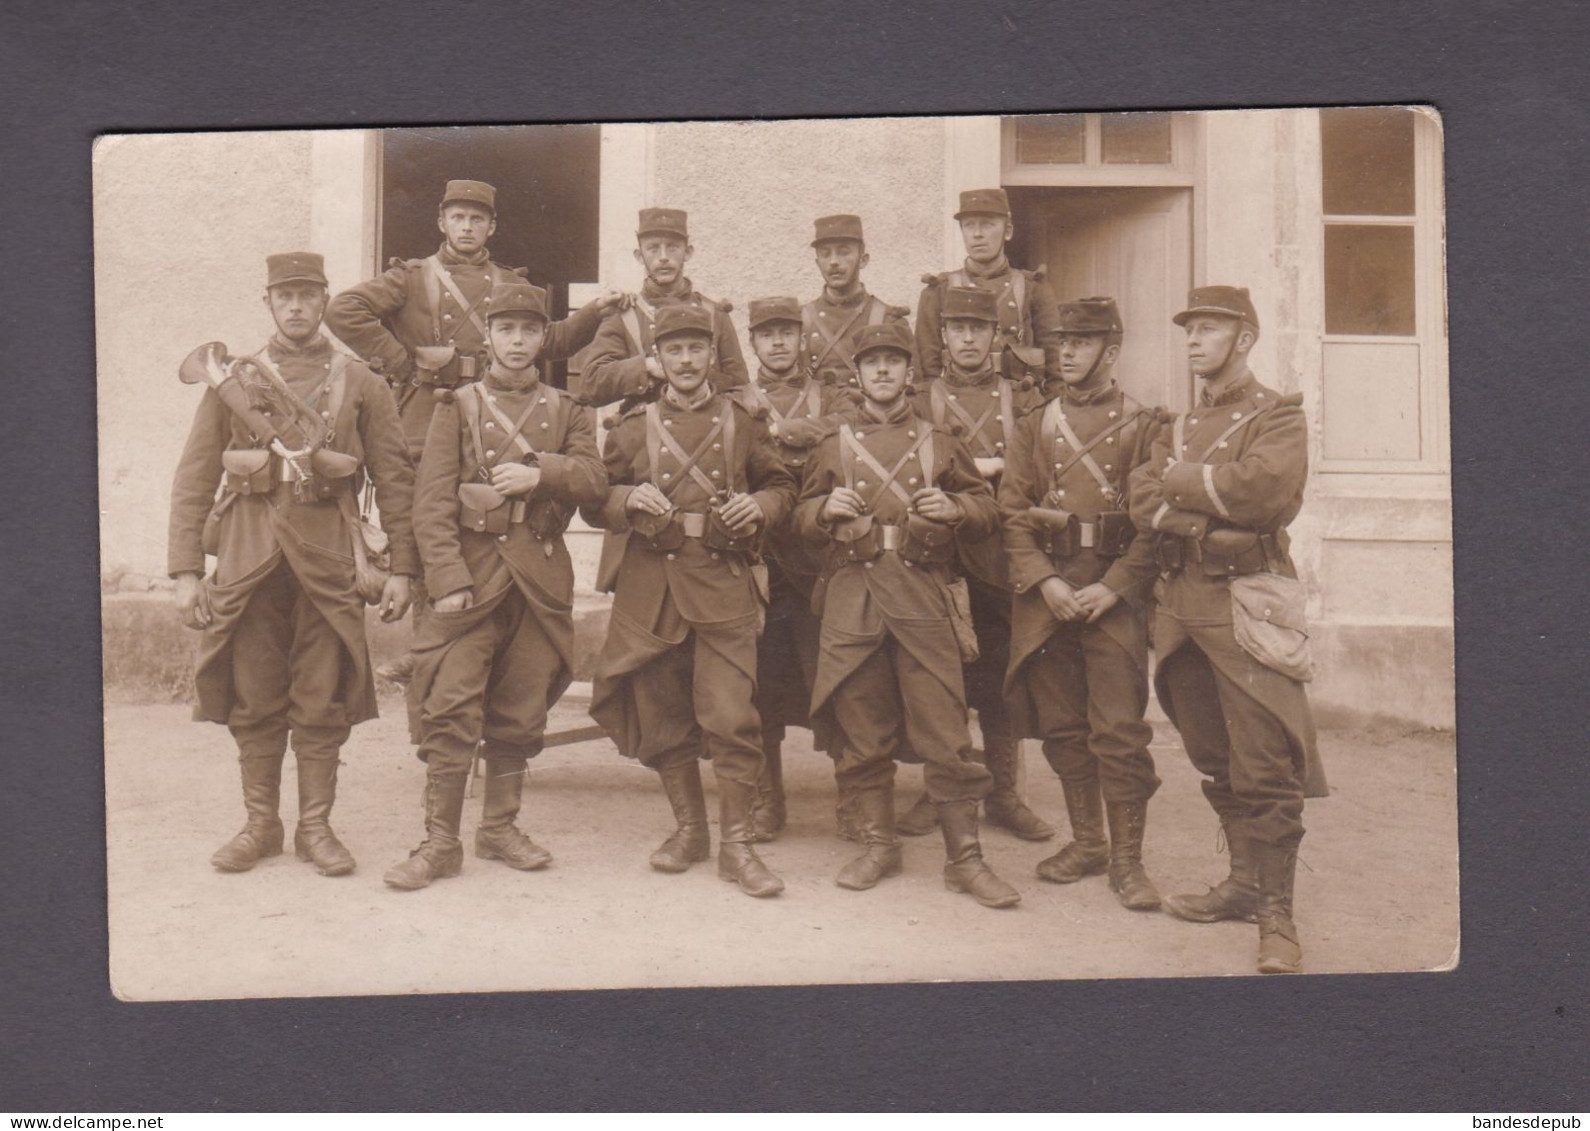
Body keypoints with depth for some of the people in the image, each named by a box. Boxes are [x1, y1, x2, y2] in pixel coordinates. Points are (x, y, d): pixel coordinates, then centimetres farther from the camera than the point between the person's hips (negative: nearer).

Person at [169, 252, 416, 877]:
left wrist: (402, 568, -2)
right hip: (248, 555, 1)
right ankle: (260, 825, 18)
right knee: (252, 701, 6)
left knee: (322, 702, 3)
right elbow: (194, 480, 5)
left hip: (328, 556, -1)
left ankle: (316, 827, 13)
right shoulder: (231, 380, 9)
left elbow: (395, 480, 5)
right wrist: (186, 571, -3)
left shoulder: (361, 385, 7)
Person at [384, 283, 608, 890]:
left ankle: (500, 827, 22)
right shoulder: (458, 407, 6)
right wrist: (448, 579, -13)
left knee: (521, 714, 9)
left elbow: (595, 479, -1)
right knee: (452, 711, -8)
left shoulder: (567, 411, 14)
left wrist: (539, 473, -19)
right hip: (473, 573, -3)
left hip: (542, 579, 3)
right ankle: (440, 842, -1)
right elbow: (432, 502, -3)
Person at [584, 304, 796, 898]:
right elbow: (593, 502, 11)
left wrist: (759, 505, -6)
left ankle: (736, 844, 2)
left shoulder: (741, 424, 9)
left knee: (733, 717, -9)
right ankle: (689, 829, 26)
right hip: (650, 587, 2)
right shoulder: (633, 427, 9)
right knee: (663, 718, 9)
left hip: (723, 587, -1)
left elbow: (782, 485, 16)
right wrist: (629, 498, -10)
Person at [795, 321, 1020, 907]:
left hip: (922, 596, -1)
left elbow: (988, 510, 13)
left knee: (945, 729, -4)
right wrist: (827, 509, -6)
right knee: (863, 732, 5)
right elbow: (802, 519, 16)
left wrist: (954, 508, -8)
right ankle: (877, 846, 19)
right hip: (851, 600, 1)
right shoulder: (835, 445, 14)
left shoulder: (939, 443, 13)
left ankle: (964, 857, 4)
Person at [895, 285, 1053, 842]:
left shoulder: (1022, 396, 10)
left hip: (1002, 559, 0)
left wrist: (978, 468, -12)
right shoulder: (919, 399, 10)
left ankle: (1003, 794, 15)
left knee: (1000, 679, 5)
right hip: (939, 558, 0)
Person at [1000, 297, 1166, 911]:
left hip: (1116, 591, -3)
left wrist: (1113, 587, -14)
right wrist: (1046, 582, -8)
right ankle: (1086, 840, 23)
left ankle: (1126, 858, 2)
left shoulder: (1143, 426, 4)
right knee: (1061, 726, 9)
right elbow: (1013, 514, 6)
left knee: (1119, 728, -7)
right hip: (1045, 589, 4)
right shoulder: (1033, 427, 12)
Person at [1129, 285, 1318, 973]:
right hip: (1182, 603, 6)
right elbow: (1144, 505, 4)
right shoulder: (1178, 425, 19)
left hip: (1247, 605, -6)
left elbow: (1259, 487, -19)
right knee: (1214, 761, 11)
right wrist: (1216, 516, -12)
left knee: (1264, 767, -7)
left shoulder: (1278, 416, 1)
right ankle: (1244, 882, 23)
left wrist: (1181, 480, -6)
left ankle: (1277, 912, -1)